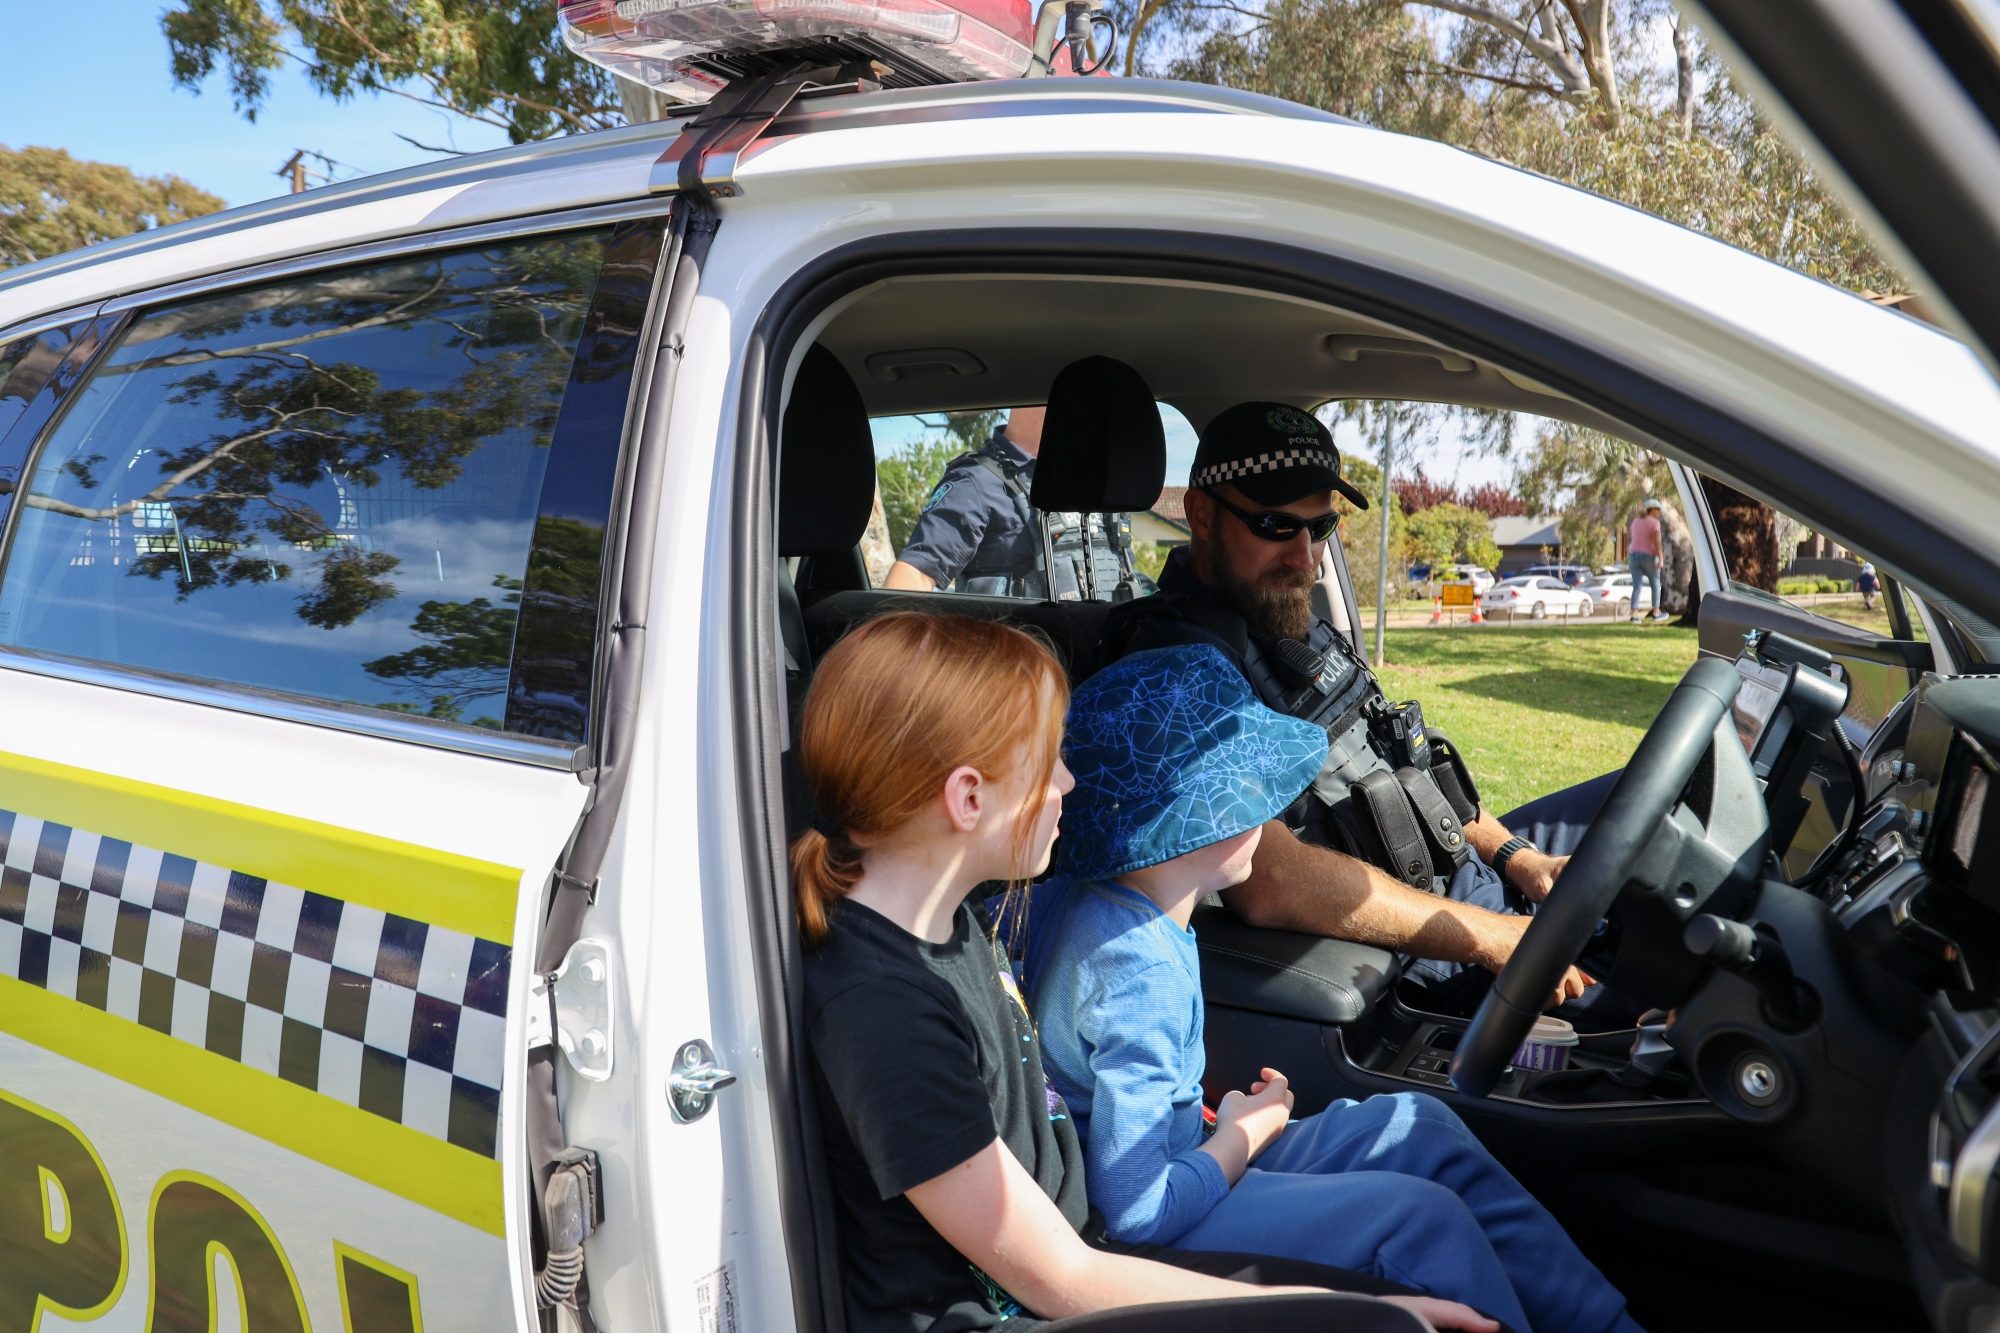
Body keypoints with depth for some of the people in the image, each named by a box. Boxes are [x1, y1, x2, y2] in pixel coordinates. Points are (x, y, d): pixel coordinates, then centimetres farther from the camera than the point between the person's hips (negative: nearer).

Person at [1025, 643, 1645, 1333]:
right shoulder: (1141, 975, -31)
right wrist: (1242, 1137, -11)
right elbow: (1137, 1210, -31)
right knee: (1421, 1216, -17)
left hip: (1181, 1151, 10)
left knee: (1419, 1126, 3)